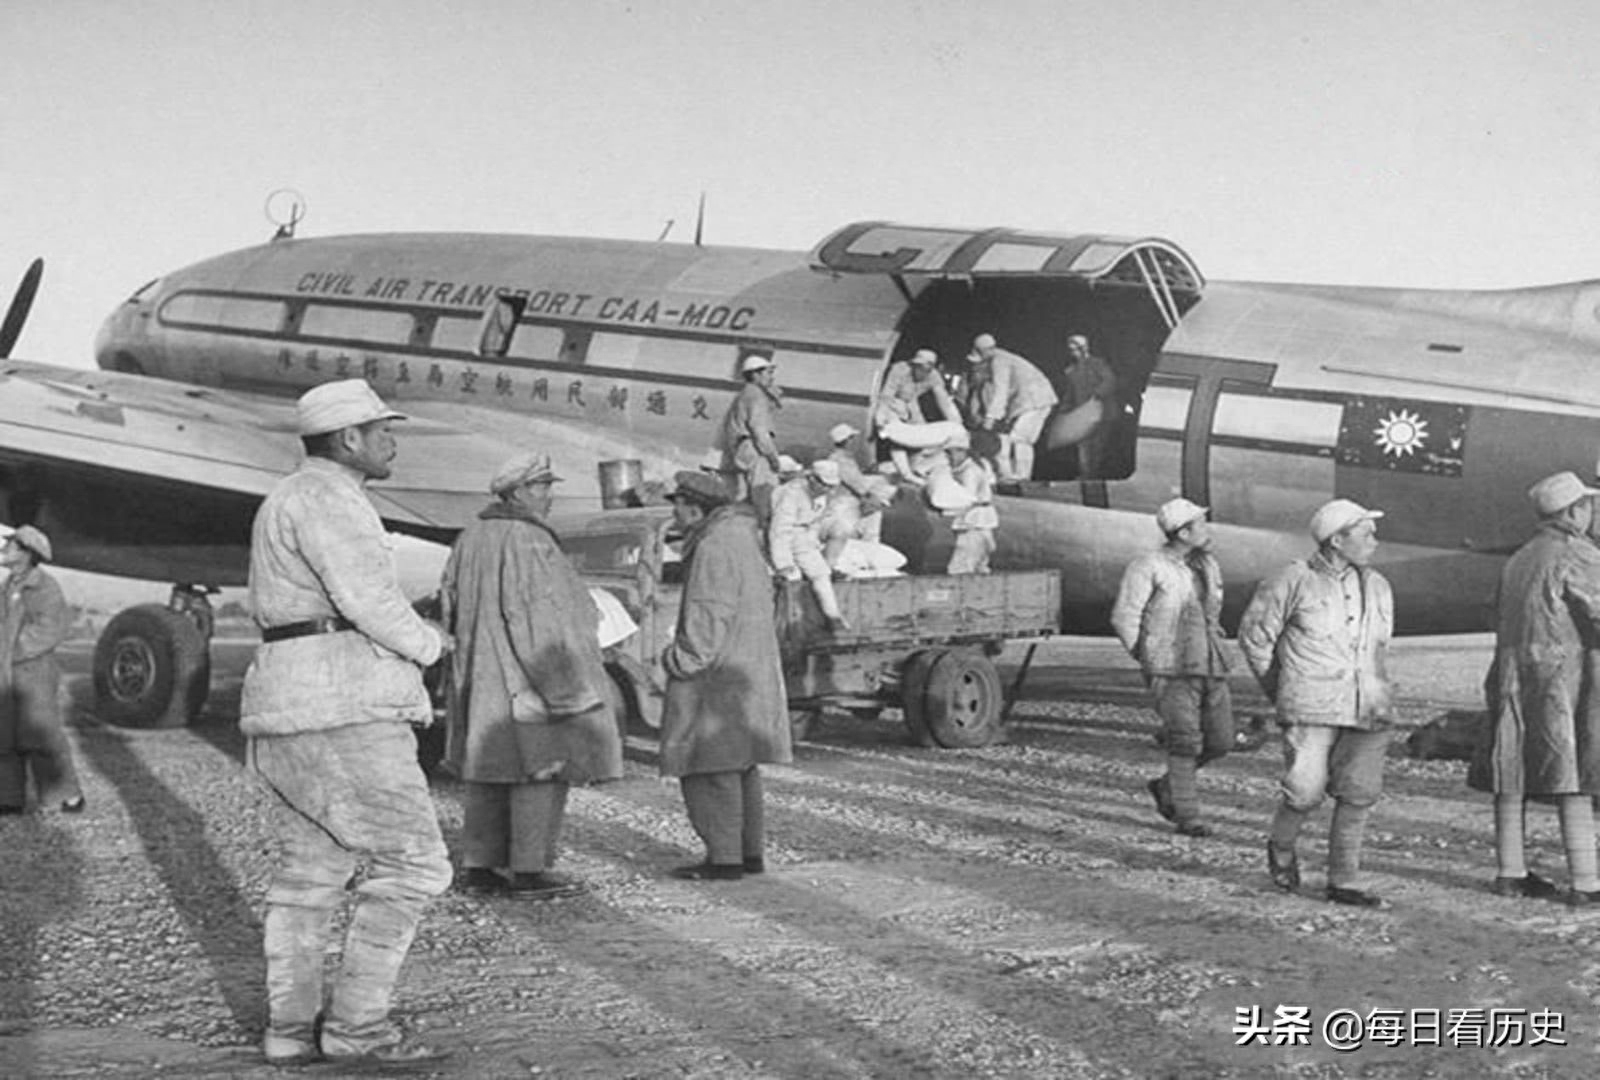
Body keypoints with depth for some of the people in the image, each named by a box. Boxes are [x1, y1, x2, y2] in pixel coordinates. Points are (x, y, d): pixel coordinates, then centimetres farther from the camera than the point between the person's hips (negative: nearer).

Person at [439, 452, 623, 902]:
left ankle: (477, 867, 15)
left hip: (481, 678, 9)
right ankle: (529, 870, -3)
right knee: (541, 769, -3)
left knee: (487, 770, 12)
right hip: (530, 677, -9)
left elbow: (452, 608, 13)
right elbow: (540, 618, -21)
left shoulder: (470, 540, 9)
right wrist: (568, 686, -17)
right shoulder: (528, 542, -17)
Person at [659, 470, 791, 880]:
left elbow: (708, 618, -21)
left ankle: (724, 858, -6)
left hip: (717, 676, -10)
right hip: (749, 672, 10)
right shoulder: (741, 540, 15)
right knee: (740, 767, 13)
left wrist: (682, 661, -15)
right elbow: (762, 600, 21)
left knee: (710, 768, -6)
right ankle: (750, 852, 17)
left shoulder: (715, 548, -16)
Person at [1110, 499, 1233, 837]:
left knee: (1220, 740, 3)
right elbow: (1123, 617, -7)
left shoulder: (1208, 565, 13)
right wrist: (1146, 659, -3)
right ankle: (1187, 816, -2)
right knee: (1185, 741, -11)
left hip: (1210, 667, 7)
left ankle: (1166, 786, 23)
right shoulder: (1149, 567, -8)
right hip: (1170, 670, -7)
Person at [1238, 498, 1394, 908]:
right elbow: (1253, 634, 4)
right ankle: (1281, 849, 22)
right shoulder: (1295, 581, -4)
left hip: (1367, 711, 5)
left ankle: (1344, 881, 9)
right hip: (1311, 710, -5)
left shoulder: (1378, 588, 12)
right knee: (1306, 792, -9)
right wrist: (1280, 692, 10)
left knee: (1359, 794, -1)